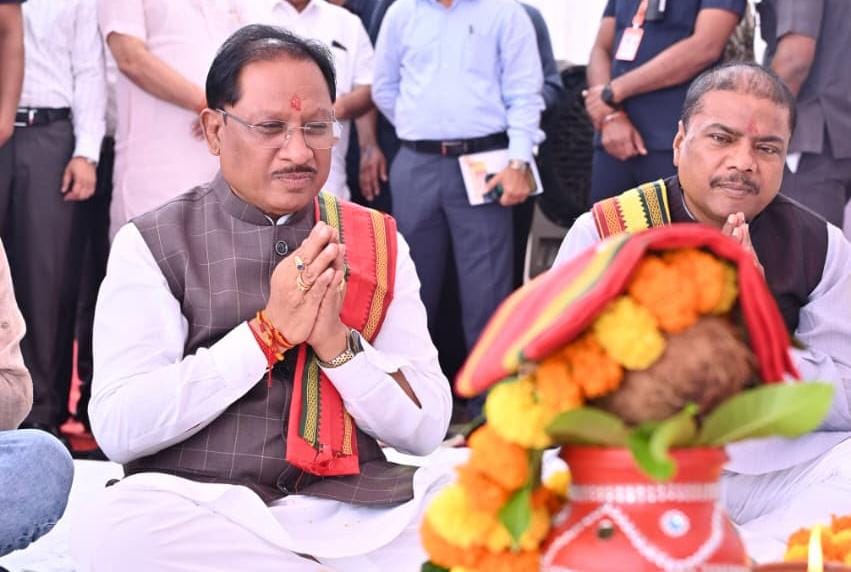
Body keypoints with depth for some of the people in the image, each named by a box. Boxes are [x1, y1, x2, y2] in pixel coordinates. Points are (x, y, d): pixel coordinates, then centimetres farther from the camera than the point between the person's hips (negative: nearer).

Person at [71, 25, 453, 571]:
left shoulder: (378, 243, 10)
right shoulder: (153, 243, 3)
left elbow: (426, 428, 5)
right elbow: (118, 428, -9)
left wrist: (336, 340, -11)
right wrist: (268, 333, -14)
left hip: (357, 507, 0)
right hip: (201, 510, 1)